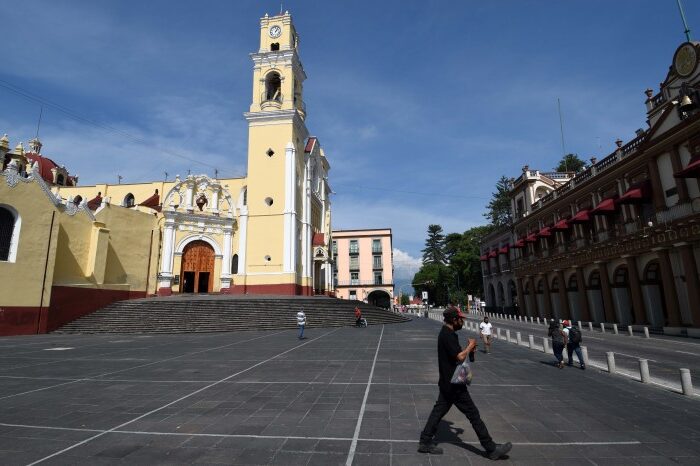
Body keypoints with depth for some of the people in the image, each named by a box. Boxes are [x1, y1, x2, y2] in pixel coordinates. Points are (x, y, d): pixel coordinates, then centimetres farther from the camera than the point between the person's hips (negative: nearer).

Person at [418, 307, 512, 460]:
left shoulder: (445, 333, 10)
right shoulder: (449, 335, -21)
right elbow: (460, 357, -25)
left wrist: (468, 350, 5)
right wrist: (470, 346, -10)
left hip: (447, 383, 9)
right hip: (454, 384, -9)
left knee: (438, 410, 13)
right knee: (473, 413, 2)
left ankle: (425, 442, 19)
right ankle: (491, 449, 14)